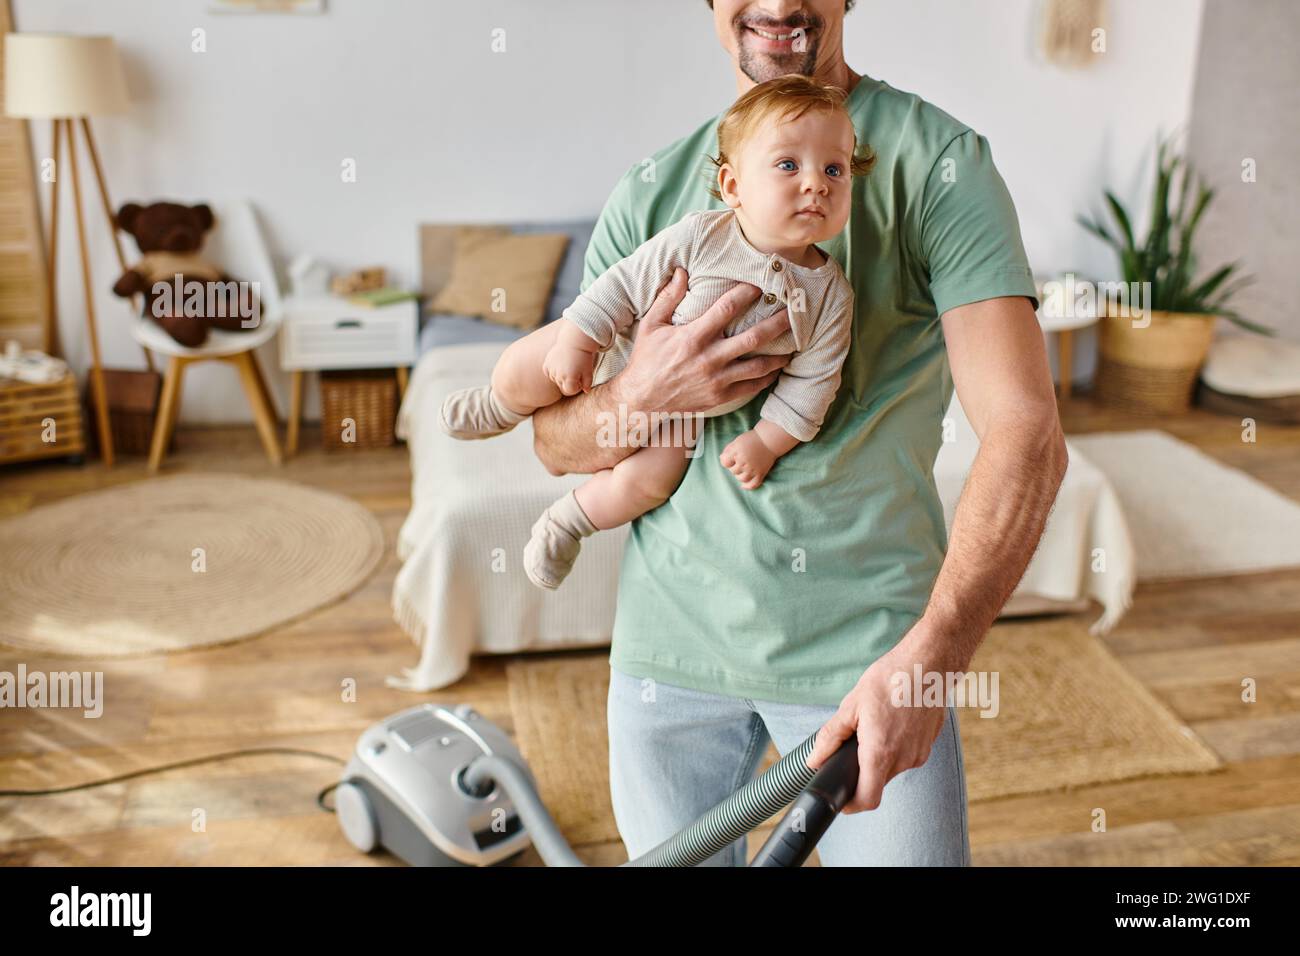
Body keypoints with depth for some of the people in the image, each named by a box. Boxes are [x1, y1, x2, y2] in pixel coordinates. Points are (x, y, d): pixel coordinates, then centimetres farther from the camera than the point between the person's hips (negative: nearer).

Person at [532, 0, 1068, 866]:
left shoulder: (939, 161, -7)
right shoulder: (650, 195, 5)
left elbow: (1027, 435, -17)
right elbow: (555, 442, 5)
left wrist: (928, 656, -29)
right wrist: (639, 397, -17)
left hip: (866, 643, -3)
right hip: (670, 633, 4)